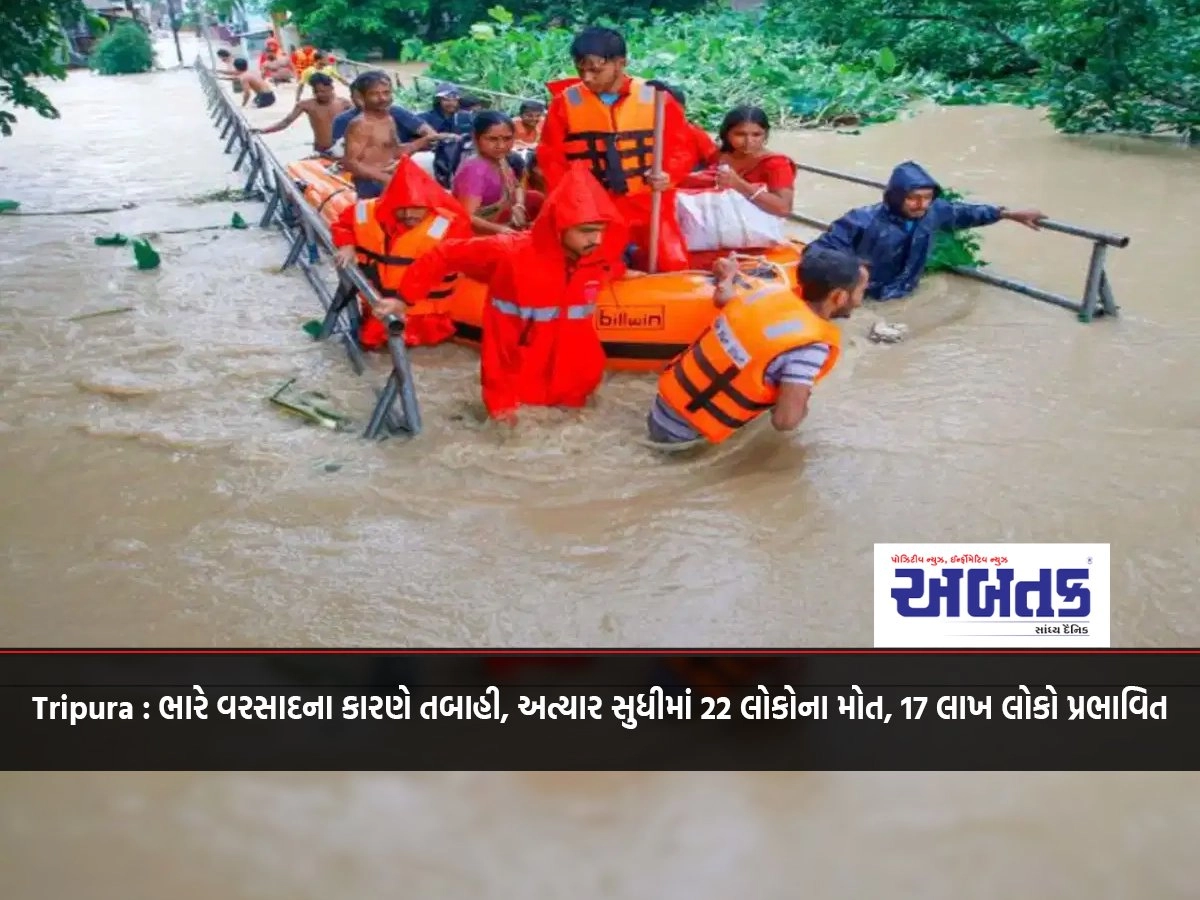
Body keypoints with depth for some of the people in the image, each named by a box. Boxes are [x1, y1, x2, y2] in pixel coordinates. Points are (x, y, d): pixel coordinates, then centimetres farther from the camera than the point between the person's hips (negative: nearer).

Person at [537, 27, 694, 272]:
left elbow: (681, 148, 3)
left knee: (673, 267, -8)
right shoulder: (565, 102, 1)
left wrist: (668, 175, -17)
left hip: (648, 204, 0)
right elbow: (551, 156, 4)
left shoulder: (655, 98, -1)